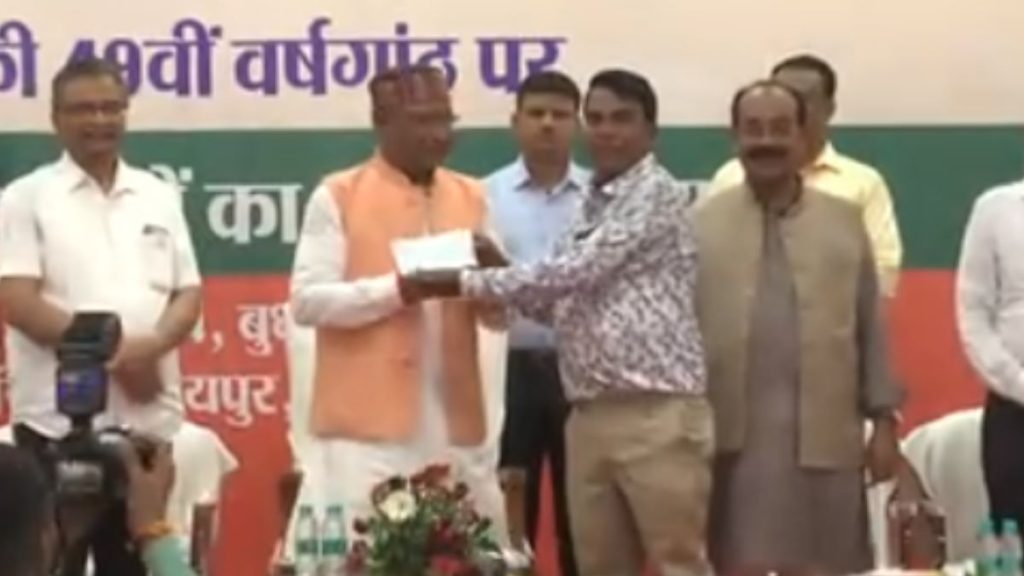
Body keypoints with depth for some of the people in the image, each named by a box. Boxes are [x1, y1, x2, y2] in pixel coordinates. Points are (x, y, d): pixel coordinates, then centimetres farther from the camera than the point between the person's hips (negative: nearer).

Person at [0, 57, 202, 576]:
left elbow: (187, 295, 10)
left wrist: (150, 347, -12)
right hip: (58, 418, -4)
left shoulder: (159, 196, 13)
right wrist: (113, 352, -15)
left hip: (147, 416, 4)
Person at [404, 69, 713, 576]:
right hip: (590, 415, 8)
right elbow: (568, 306, 18)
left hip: (657, 415, -8)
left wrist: (466, 282, -11)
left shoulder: (657, 194, -8)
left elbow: (573, 272, -15)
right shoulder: (590, 206, 18)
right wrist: (500, 270, 3)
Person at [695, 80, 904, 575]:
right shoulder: (701, 225, 3)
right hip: (734, 437, -2)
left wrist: (884, 419, 6)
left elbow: (871, 326, 10)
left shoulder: (845, 221, 10)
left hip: (824, 437, 2)